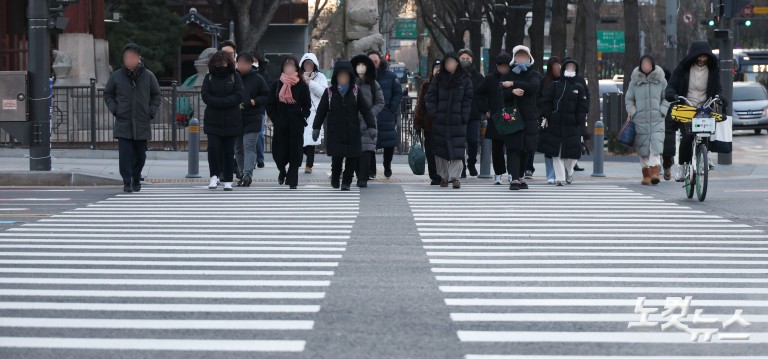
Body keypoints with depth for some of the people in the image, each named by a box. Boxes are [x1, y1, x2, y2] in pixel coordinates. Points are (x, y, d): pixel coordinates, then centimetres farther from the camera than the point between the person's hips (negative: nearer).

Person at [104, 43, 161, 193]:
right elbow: (107, 94, 14)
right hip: (123, 124, -1)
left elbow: (156, 95, 13)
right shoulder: (116, 76, 2)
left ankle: (136, 180, 26)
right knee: (125, 154, -9)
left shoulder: (148, 76, 2)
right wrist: (114, 109, 0)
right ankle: (127, 182, -5)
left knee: (140, 155, 9)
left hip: (142, 124, 1)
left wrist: (152, 112, 1)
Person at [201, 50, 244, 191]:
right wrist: (225, 102, -16)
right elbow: (205, 96, -5)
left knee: (229, 151, 2)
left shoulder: (235, 76, 3)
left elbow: (239, 96, -8)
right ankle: (214, 176, 2)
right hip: (213, 120, 0)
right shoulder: (209, 77, 6)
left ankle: (227, 180, 10)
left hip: (231, 121, 0)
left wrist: (219, 102, -15)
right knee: (213, 147, -13)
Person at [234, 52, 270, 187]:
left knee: (249, 146, -14)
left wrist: (254, 102, -13)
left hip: (252, 119, -4)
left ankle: (248, 174, -24)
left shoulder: (257, 79, -1)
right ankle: (243, 173, 22)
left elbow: (267, 96, 2)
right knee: (238, 148, 10)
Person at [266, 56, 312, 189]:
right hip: (280, 125, 1)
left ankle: (292, 180, 8)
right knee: (279, 152, -1)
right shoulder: (277, 85, 6)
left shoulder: (302, 86, 2)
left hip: (296, 125, -1)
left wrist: (301, 119, -8)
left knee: (295, 153, -1)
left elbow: (307, 107, 4)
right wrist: (275, 119, -4)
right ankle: (282, 171, 30)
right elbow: (270, 105, 7)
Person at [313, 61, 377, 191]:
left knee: (352, 158, -1)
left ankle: (347, 182, 15)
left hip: (352, 132, 1)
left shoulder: (355, 91, 3)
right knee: (337, 158, -8)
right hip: (335, 132, -1)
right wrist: (316, 127, 8)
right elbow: (321, 110, 8)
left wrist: (371, 126, -6)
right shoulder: (330, 92, 2)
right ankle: (335, 179, 18)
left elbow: (365, 109, 2)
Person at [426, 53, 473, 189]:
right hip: (440, 120, 2)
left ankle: (455, 176, -7)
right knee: (440, 149, 4)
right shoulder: (439, 79, 9)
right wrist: (433, 113, -5)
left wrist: (464, 117, -7)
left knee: (457, 150, -9)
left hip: (458, 121, -2)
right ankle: (443, 176, 14)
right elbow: (431, 96, 6)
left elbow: (467, 100, 3)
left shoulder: (465, 80, 5)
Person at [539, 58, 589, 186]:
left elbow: (583, 107, 5)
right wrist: (546, 117, -5)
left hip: (572, 125, 0)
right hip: (555, 123, 0)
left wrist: (579, 122, -4)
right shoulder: (555, 85, 7)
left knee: (571, 151, 1)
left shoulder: (579, 87, 7)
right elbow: (547, 102, 6)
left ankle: (569, 172, 28)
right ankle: (559, 177, 4)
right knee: (556, 152, -2)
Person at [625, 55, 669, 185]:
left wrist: (662, 111, -2)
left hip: (657, 119, -1)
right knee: (643, 147, 1)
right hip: (640, 119, 1)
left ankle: (655, 172, -23)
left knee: (656, 144, -17)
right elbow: (628, 99, 14)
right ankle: (646, 174, 10)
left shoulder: (660, 80, 6)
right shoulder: (635, 81, 7)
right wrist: (632, 112, 0)